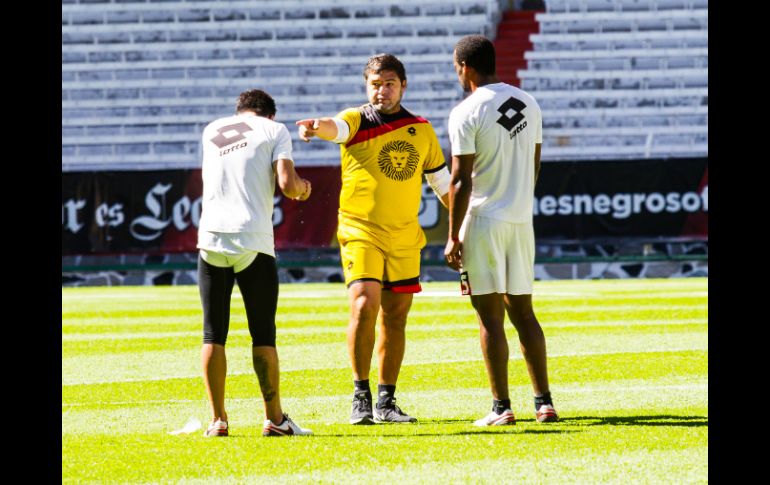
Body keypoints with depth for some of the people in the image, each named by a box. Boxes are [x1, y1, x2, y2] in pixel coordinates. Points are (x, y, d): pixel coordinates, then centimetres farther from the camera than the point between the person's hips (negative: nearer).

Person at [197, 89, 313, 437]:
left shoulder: (211, 132, 19)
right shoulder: (274, 130, 7)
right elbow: (286, 183, -6)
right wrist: (302, 188, 16)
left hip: (211, 236, 3)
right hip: (253, 239, -3)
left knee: (214, 333, 6)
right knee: (263, 333, 4)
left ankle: (217, 419, 3)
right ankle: (274, 418, 4)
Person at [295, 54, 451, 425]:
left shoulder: (421, 130, 9)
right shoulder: (358, 121, -3)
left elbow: (442, 182, 19)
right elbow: (335, 127, -28)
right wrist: (316, 127, -52)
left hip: (405, 239, 4)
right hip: (360, 232, -4)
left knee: (394, 319, 7)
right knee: (364, 307, -18)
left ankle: (386, 403, 16)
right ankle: (360, 397, -8)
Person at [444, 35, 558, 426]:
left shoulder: (466, 113, -12)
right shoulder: (528, 104, 9)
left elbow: (461, 180, -14)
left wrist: (454, 237, -10)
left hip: (483, 221, -6)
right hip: (521, 219, 6)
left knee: (490, 314, -3)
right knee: (522, 310, 12)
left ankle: (501, 407, -4)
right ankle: (544, 402, 9)